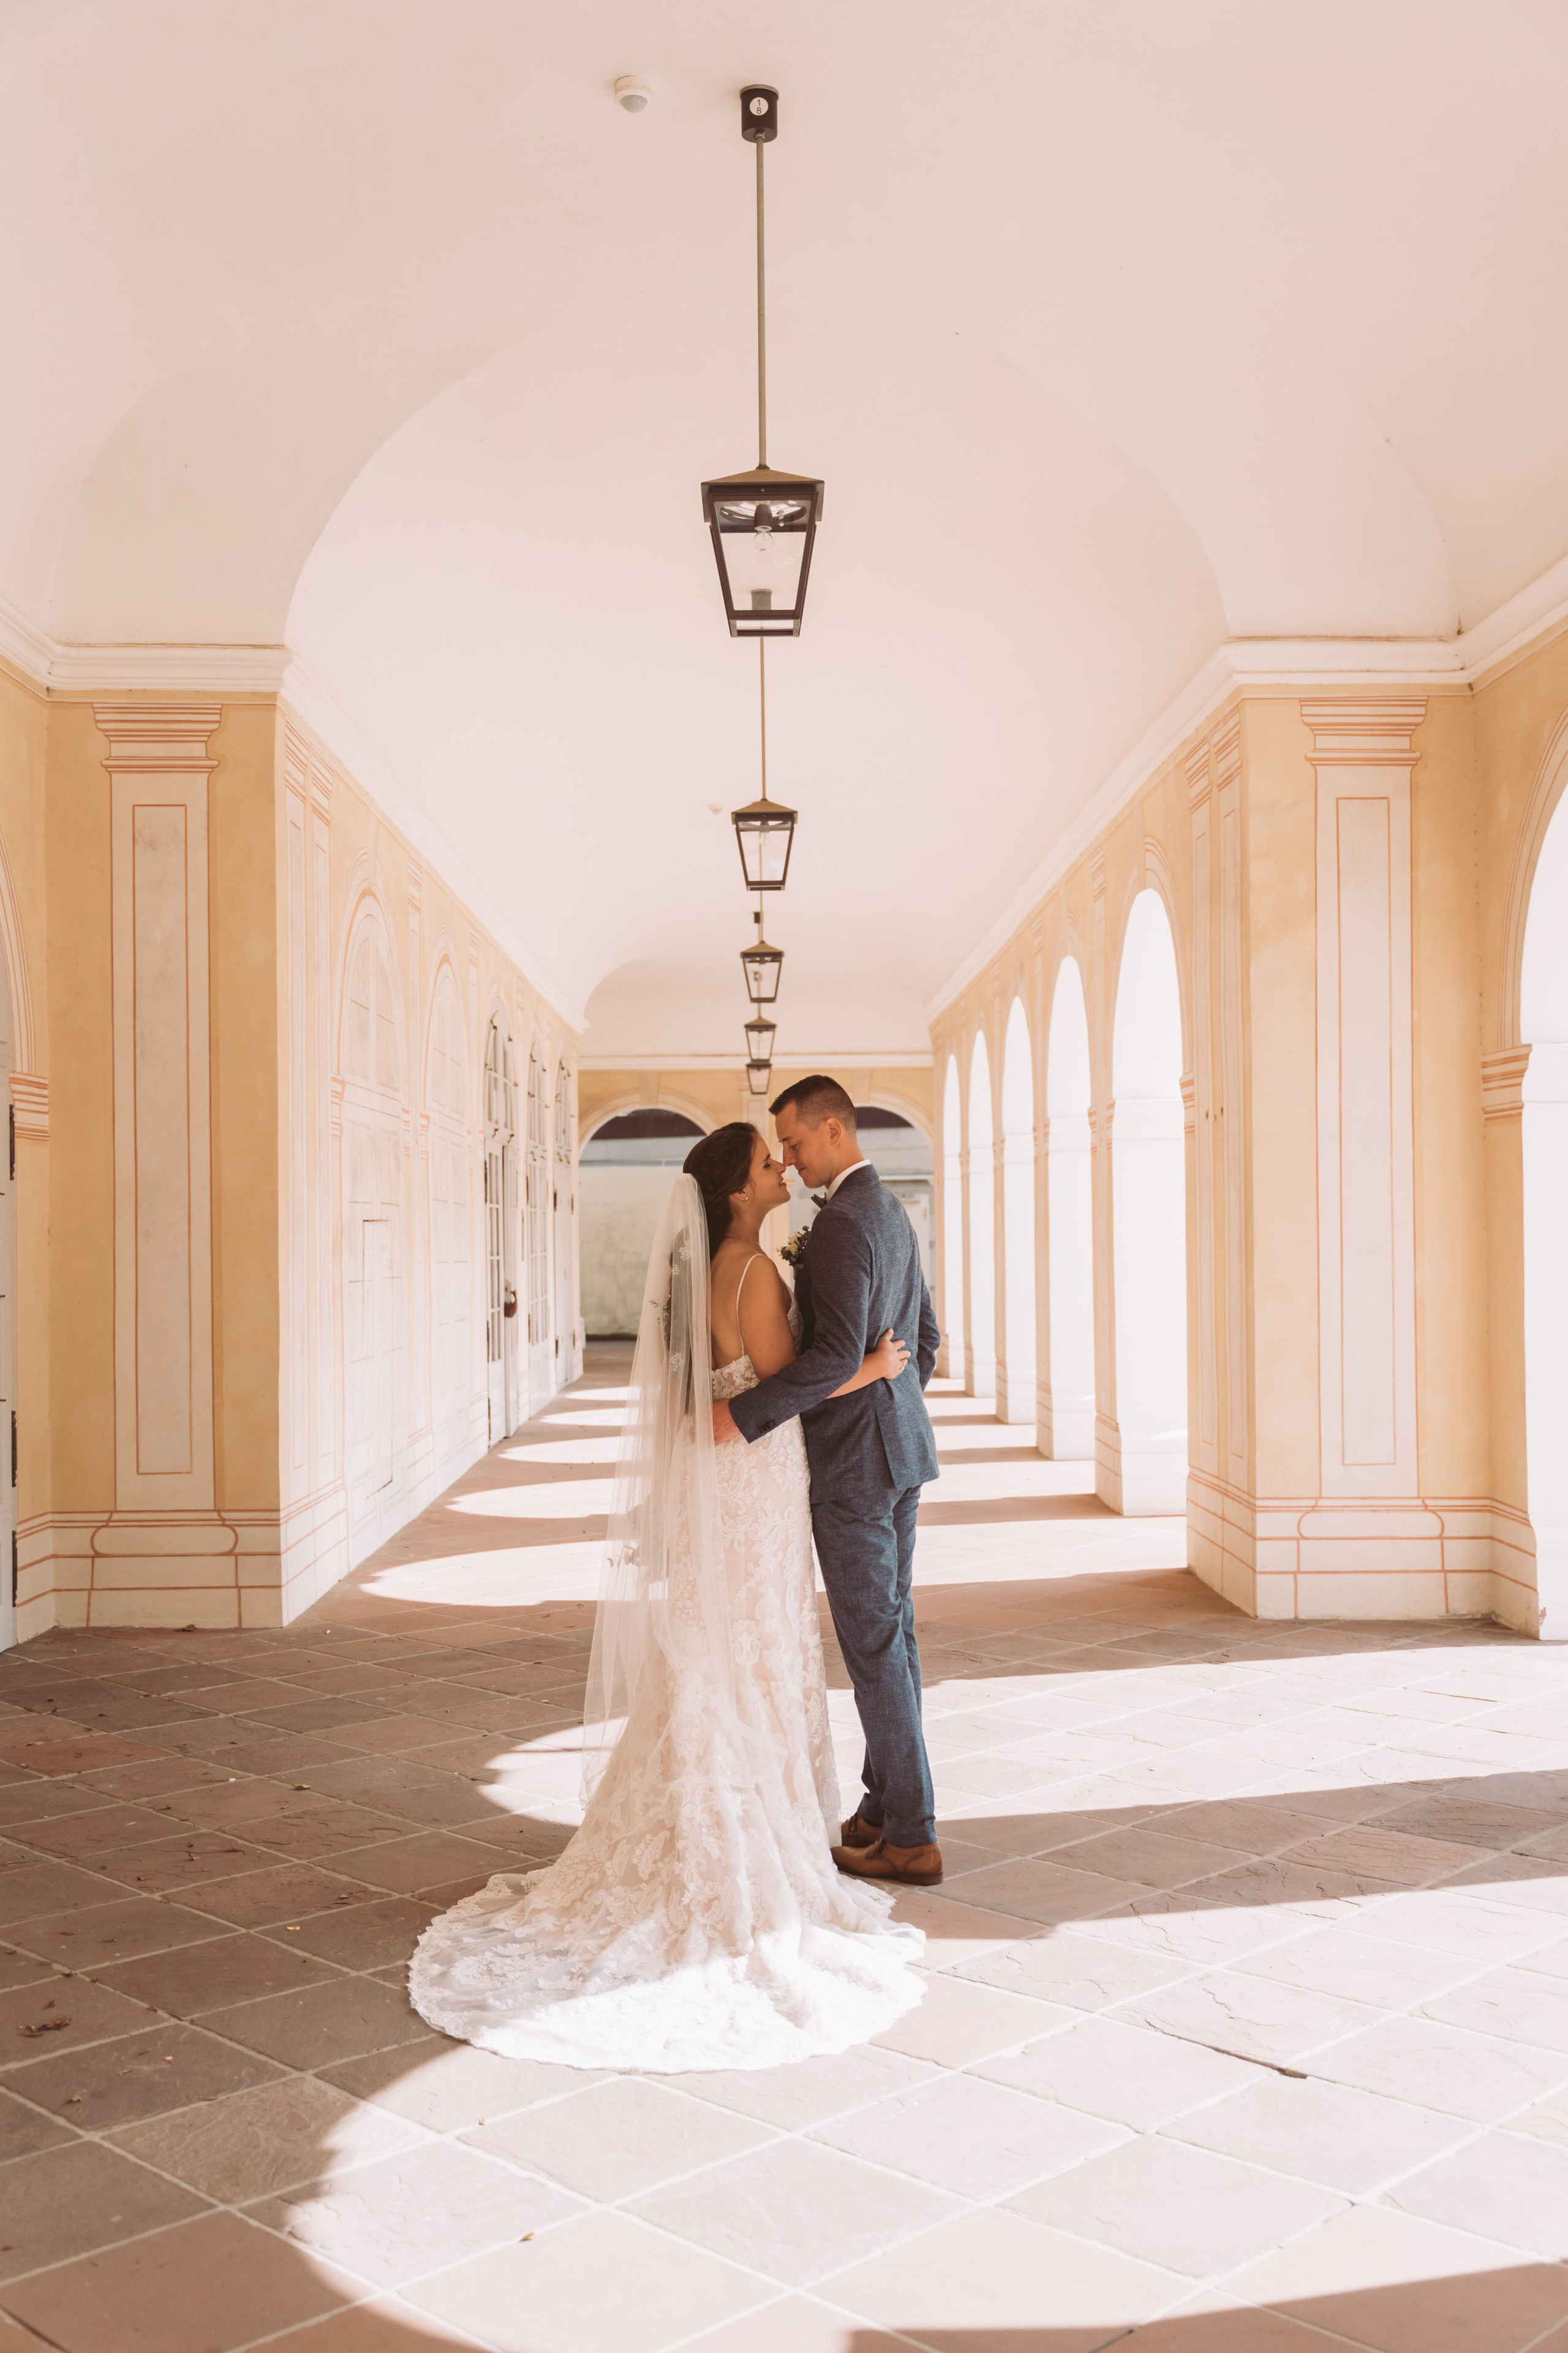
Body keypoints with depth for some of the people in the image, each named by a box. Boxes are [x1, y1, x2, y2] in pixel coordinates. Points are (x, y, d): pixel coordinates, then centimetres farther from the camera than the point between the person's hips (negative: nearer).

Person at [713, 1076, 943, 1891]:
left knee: (873, 1641, -2)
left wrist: (744, 1412, -28)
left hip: (853, 1460, -10)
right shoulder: (890, 1211, 13)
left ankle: (910, 1837, 6)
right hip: (899, 1452, 10)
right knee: (891, 1629, 15)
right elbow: (924, 1333, 19)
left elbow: (837, 1353, -31)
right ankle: (885, 1804, 26)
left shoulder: (842, 1223, -20)